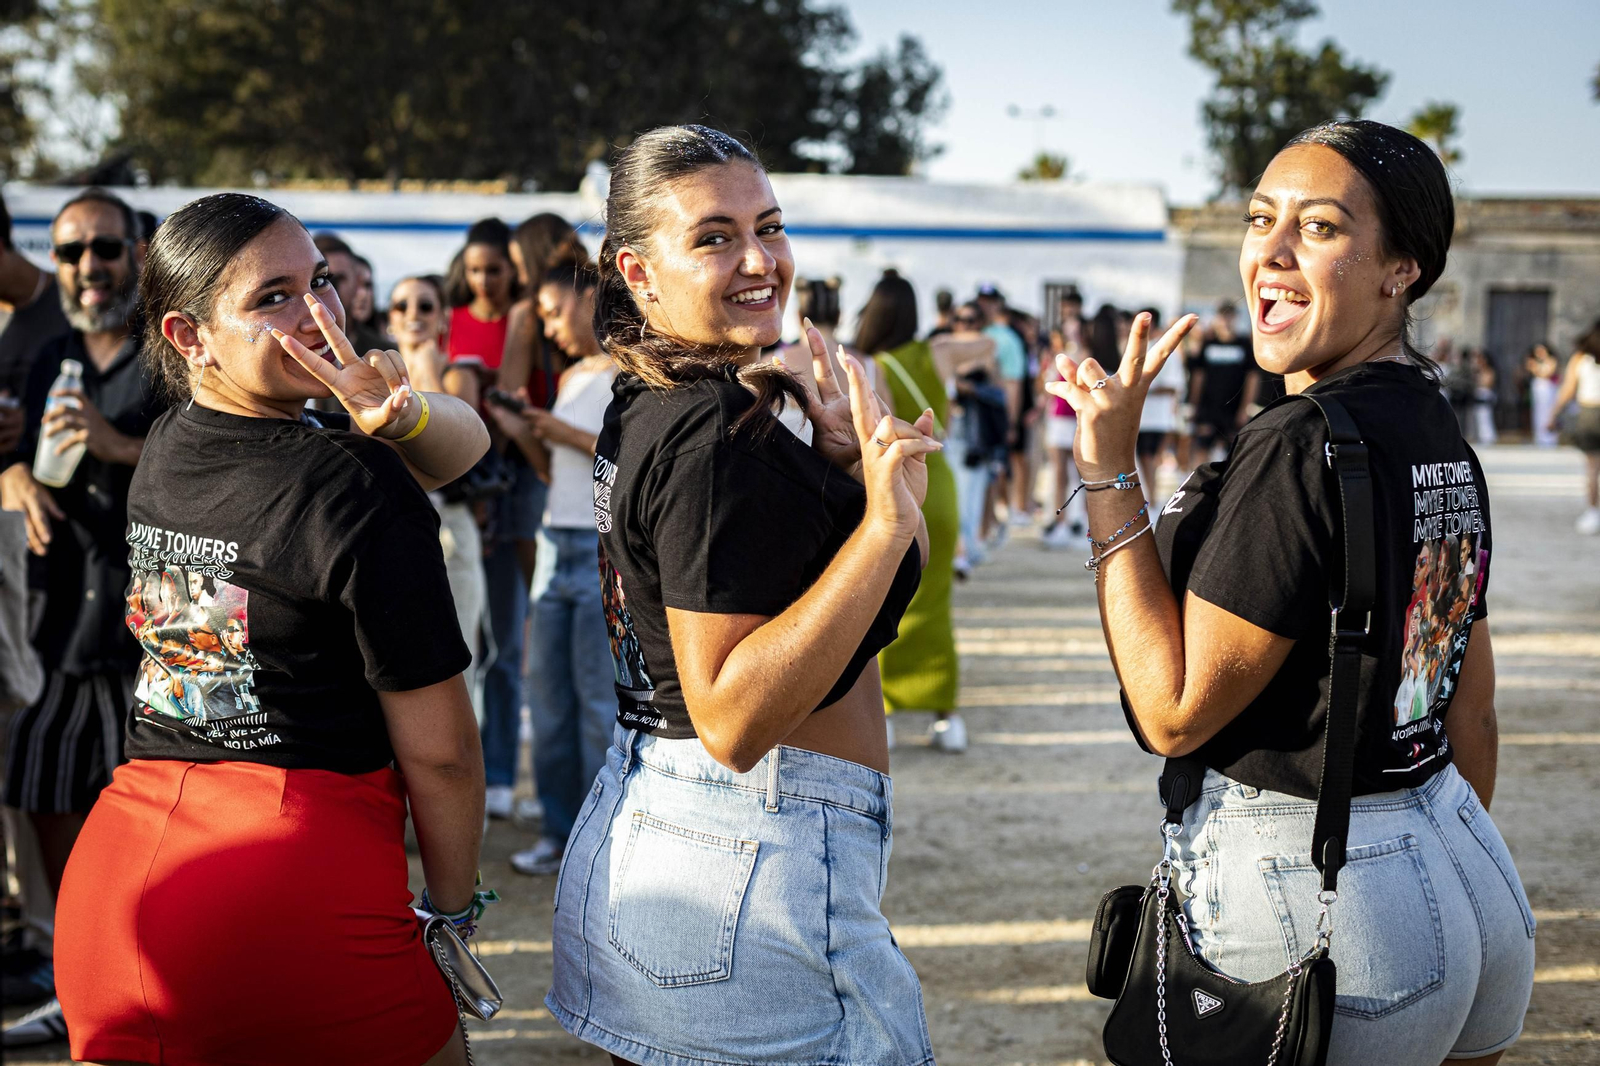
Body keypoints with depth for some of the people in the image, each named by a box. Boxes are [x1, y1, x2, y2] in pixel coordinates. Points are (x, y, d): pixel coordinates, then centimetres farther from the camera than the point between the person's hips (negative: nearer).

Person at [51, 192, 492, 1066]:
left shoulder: (160, 448, 8)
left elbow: (465, 440, 9)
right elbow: (438, 750, -9)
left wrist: (396, 414, -13)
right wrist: (453, 910, 6)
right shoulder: (364, 492, -14)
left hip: (116, 864, 6)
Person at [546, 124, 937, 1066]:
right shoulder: (720, 434, -19)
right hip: (755, 863, -10)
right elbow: (731, 719, -25)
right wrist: (884, 522, -28)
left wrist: (845, 474, -1)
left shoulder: (641, 410, 11)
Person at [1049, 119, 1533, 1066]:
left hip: (1307, 913, -9)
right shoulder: (1444, 441, 7)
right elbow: (1472, 712, 14)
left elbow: (1175, 709, -18)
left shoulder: (1304, 449, -21)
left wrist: (1110, 473, -16)